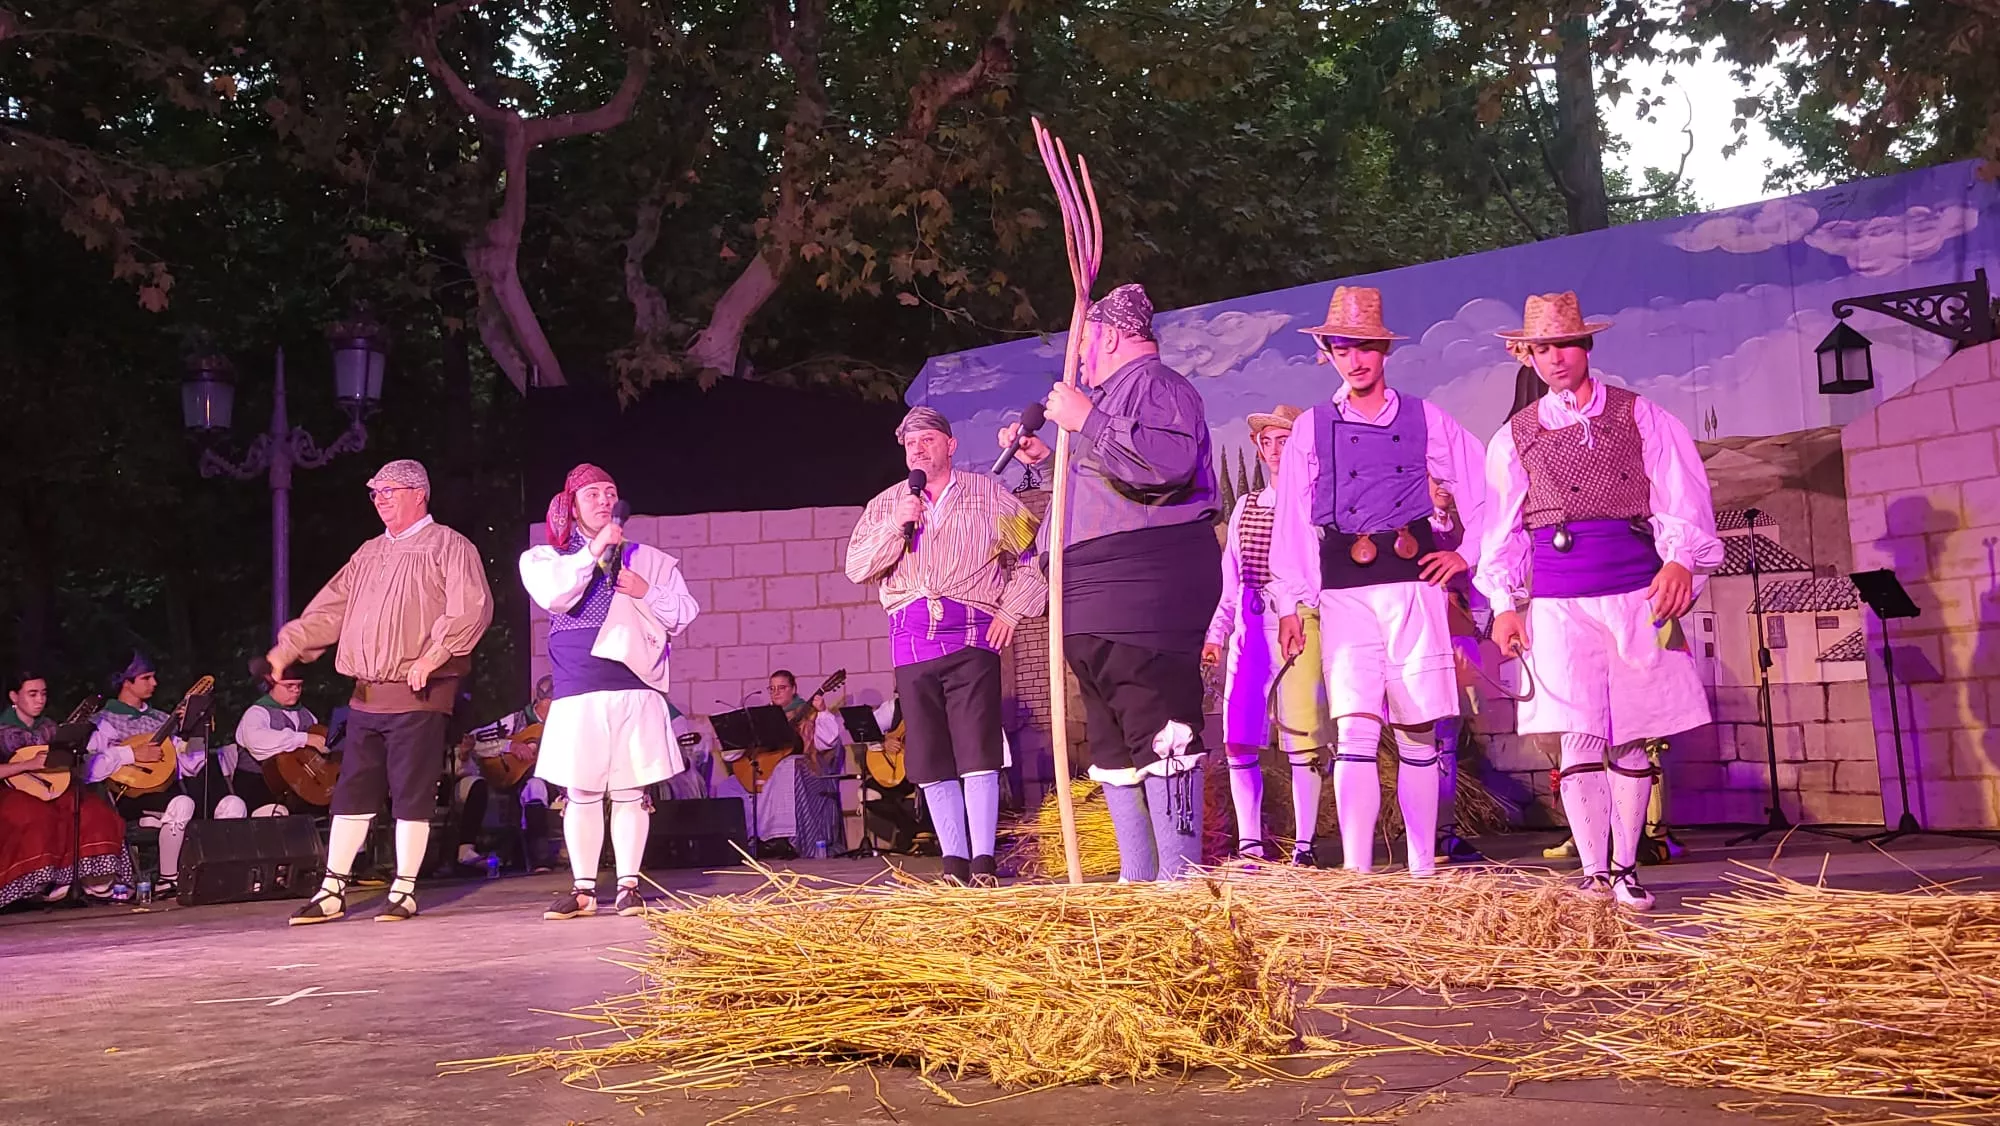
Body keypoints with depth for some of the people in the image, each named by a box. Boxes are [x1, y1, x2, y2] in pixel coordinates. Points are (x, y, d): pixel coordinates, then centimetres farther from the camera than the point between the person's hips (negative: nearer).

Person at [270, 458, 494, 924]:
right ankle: (332, 891, 14)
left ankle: (404, 891, 6)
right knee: (351, 793, 8)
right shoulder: (369, 553, 20)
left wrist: (432, 655, -23)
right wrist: (286, 649, 11)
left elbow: (472, 608, -16)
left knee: (411, 794, -2)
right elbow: (328, 610, 21)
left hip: (418, 695, -7)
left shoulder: (449, 546, -3)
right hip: (366, 696, 7)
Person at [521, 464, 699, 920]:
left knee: (630, 792, 2)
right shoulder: (545, 558, 10)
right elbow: (553, 596, -12)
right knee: (581, 793, 1)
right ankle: (583, 888, 10)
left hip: (636, 693, 1)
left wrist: (646, 592, -6)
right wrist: (594, 549, -12)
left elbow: (684, 614, 9)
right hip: (577, 696, -1)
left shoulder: (648, 559, 13)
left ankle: (628, 885, 9)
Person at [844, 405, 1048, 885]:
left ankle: (983, 864, -8)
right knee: (930, 759, 1)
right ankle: (954, 863, 7)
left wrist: (1012, 610, -1)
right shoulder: (885, 504, 18)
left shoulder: (989, 494, 11)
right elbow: (857, 568, 7)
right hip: (912, 642, 3)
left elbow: (1033, 553, 9)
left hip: (972, 635, -3)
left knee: (977, 751, -11)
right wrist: (896, 527, -6)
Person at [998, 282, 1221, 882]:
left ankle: (1179, 878, -11)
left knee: (1158, 732, -13)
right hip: (1097, 606, 11)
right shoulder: (1113, 395, 27)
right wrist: (1045, 455, 30)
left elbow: (1168, 461, -24)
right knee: (1112, 743, 12)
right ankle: (1137, 879, 18)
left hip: (1145, 591, -11)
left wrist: (1086, 421, -17)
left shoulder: (1155, 383, -4)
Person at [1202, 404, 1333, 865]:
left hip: (1301, 625, -5)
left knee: (1302, 740, -6)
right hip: (1250, 628, 5)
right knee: (1237, 740, 0)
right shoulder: (1246, 507, 18)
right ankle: (1249, 843, 7)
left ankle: (1304, 845, 1)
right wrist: (1217, 632, 15)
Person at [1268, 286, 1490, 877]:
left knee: (1418, 734, 5)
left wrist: (1467, 552, 9)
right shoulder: (1311, 428, 8)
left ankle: (1422, 869, 14)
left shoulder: (1425, 419, 9)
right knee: (1355, 730, -10)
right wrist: (1290, 604, 3)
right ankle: (1355, 872, -10)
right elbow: (1291, 521, 7)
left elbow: (1484, 488, 16)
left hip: (1414, 585, 1)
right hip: (1344, 591, -1)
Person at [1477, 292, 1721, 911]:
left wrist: (1680, 561, -15)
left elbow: (1682, 498, 2)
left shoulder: (1642, 417, 10)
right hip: (1557, 600, 0)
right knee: (1580, 737, -7)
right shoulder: (1515, 437, 13)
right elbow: (1502, 528, 14)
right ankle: (1594, 875, -1)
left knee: (1632, 737, 3)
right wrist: (1504, 604, 6)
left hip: (1638, 591, 0)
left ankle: (1626, 868, 13)